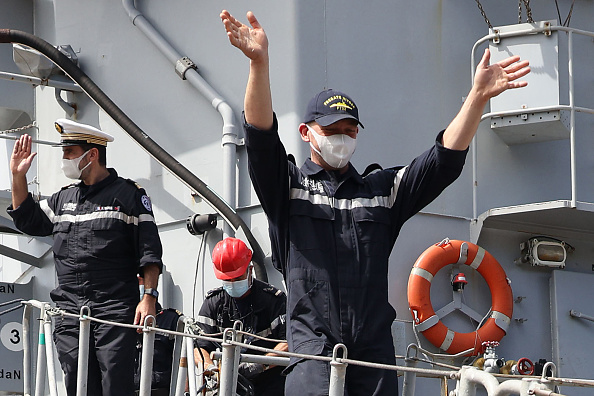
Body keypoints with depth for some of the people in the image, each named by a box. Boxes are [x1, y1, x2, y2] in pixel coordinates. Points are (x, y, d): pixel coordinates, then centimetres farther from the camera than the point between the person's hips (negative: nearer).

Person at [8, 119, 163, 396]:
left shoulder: (128, 194, 3)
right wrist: (18, 176, 22)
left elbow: (149, 250, -2)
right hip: (69, 312, 6)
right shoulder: (63, 198, 20)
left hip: (115, 312, -6)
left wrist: (149, 297, -12)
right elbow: (28, 221, 31)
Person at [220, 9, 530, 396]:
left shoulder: (382, 189, 21)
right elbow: (261, 136, -5)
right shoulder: (289, 186, 12)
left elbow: (444, 161, 11)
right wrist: (259, 61, -21)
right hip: (313, 346, -3)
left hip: (374, 349, 3)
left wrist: (478, 96, -3)